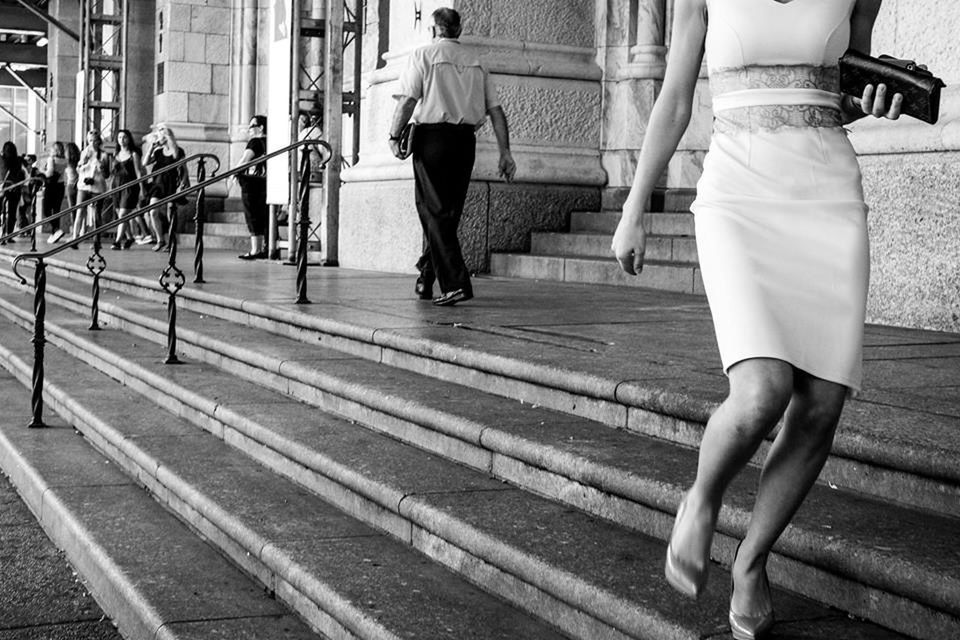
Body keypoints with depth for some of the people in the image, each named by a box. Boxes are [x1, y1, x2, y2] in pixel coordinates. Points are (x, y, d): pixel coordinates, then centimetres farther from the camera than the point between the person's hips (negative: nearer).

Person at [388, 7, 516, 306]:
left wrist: (394, 136, -5)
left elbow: (408, 99, -11)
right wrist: (505, 152, 10)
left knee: (434, 211, -3)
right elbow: (496, 110, 10)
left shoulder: (423, 55, 2)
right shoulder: (475, 62, 16)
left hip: (433, 136, -5)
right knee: (449, 212, 14)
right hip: (466, 139, 5)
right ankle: (426, 278, 24)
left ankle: (456, 283, -15)